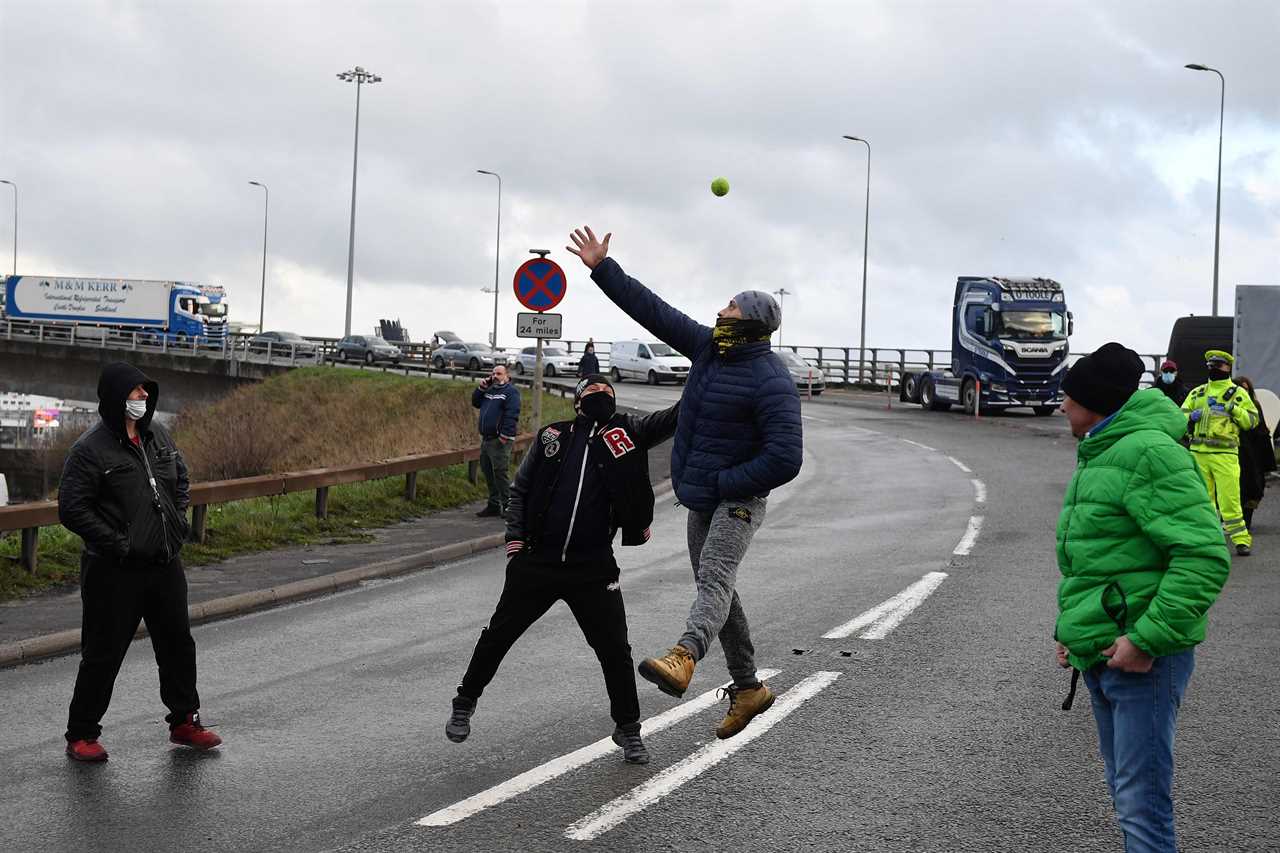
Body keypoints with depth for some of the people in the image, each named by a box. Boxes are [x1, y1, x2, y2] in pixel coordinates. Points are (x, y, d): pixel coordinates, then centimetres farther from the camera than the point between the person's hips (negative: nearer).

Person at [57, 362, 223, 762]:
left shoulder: (158, 436, 8)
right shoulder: (90, 449, -13)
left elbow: (180, 480, 23)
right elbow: (71, 508, -16)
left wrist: (179, 520, 9)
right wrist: (115, 543, -18)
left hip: (165, 564, 7)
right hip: (115, 571, -7)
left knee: (178, 642, 15)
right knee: (104, 653, 1)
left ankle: (184, 721, 31)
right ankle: (81, 735, 13)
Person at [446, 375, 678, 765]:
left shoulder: (626, 432, 3)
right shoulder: (553, 436, 5)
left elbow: (669, 421, -12)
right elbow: (520, 489, 11)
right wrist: (515, 534, -2)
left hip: (593, 568, -1)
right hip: (536, 562, 1)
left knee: (614, 649, 1)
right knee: (498, 635, 11)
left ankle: (628, 729, 19)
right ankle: (464, 704, 30)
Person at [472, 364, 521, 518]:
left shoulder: (511, 391, -8)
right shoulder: (489, 390, 19)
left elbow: (512, 415, -17)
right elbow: (475, 402, 20)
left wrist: (504, 436, -23)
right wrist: (482, 387, 5)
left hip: (500, 441, -9)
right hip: (486, 439, 9)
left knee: (501, 472, -11)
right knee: (488, 471, 11)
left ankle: (507, 506, -7)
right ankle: (493, 506, 19)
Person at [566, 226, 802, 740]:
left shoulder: (771, 382, -19)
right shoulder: (709, 348, 4)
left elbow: (785, 459, -25)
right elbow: (653, 311, 9)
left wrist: (725, 484, -20)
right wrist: (602, 268, 7)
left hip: (738, 500, -9)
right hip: (702, 501, 9)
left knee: (714, 578, -30)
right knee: (716, 591, 15)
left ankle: (683, 659, -56)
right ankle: (748, 689, 27)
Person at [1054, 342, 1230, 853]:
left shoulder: (1148, 451, -16)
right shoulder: (1100, 455, 16)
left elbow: (1205, 555, -23)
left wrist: (1148, 639, -24)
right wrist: (1072, 625, 14)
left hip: (1142, 658, -10)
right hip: (1098, 654, 10)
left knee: (1141, 802, -9)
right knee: (1125, 787, 19)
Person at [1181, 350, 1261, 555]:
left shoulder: (1237, 393, 7)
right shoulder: (1197, 393, 18)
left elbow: (1252, 420, 2)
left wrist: (1233, 409, -12)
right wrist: (1191, 416, -6)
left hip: (1225, 453, -4)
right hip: (1198, 452, 4)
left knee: (1229, 498, -10)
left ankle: (1241, 539, -4)